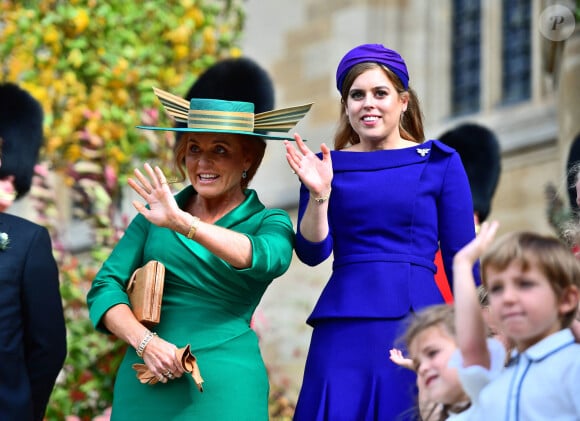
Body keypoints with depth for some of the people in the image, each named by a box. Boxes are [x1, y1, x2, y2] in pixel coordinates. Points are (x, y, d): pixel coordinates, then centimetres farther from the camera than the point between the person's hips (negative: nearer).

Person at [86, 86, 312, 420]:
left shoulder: (269, 223, 3)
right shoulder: (155, 213, 9)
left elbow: (264, 258, -20)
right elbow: (104, 288, 4)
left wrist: (182, 223, -32)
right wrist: (145, 342, -14)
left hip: (223, 390, -2)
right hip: (144, 387, 2)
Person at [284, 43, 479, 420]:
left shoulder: (439, 163, 5)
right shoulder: (327, 166, 9)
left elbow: (461, 258, 4)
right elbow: (312, 252, 2)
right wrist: (319, 194, -12)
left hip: (416, 321, -1)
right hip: (344, 328, 1)